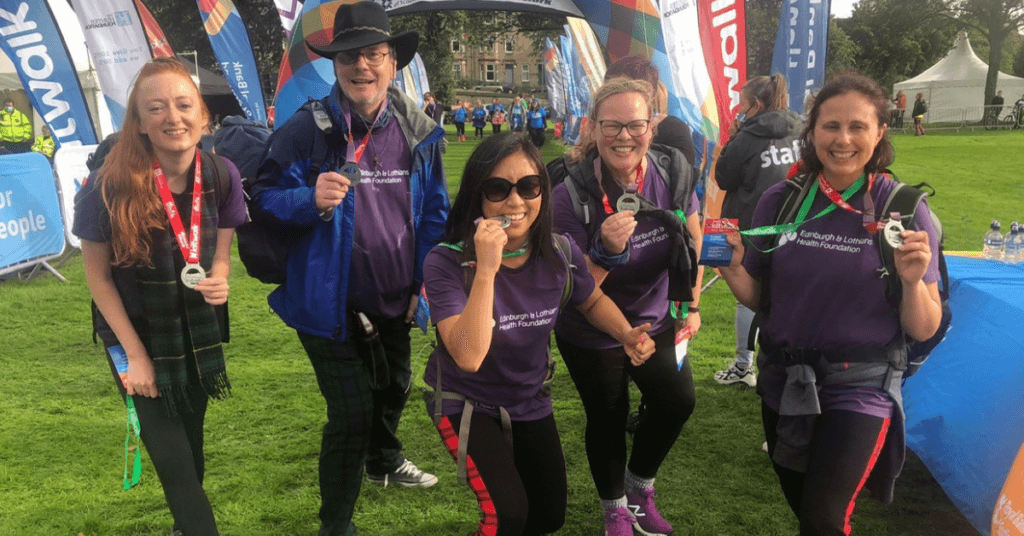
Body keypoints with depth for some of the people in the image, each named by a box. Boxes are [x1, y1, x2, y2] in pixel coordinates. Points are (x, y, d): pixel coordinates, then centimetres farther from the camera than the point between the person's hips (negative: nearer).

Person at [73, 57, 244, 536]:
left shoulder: (220, 175, -15)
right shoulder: (110, 186, -24)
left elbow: (220, 251, -1)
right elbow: (97, 273, -13)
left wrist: (218, 280, -24)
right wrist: (135, 354, -12)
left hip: (197, 331, 4)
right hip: (136, 333, -3)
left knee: (191, 440, 19)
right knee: (172, 457, -3)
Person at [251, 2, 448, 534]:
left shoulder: (419, 131, -3)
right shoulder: (305, 130, -16)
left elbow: (434, 212, 6)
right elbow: (264, 199, -12)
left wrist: (423, 281, 0)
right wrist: (311, 200, -33)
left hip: (394, 301, 6)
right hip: (332, 304, -5)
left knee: (393, 388, 28)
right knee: (351, 414, -4)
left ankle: (384, 460, 59)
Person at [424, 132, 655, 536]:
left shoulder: (560, 254, -16)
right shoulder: (447, 262, -28)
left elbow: (593, 301, 5)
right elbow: (469, 357, -38)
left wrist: (627, 333, -16)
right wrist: (486, 269, -45)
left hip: (530, 400, 5)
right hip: (466, 401, -4)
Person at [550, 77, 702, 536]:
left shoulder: (674, 171, -15)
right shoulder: (572, 194, -26)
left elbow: (692, 241, 3)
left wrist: (691, 305, 6)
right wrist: (607, 251, -40)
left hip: (655, 322, 4)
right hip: (591, 335, -3)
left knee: (678, 402, 7)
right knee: (607, 418, 11)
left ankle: (639, 488, 38)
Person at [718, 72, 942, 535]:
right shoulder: (780, 200, -5)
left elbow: (924, 330, -7)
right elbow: (758, 297, 5)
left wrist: (914, 282, -26)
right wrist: (732, 269, -15)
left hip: (859, 388, -3)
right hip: (782, 382, 3)